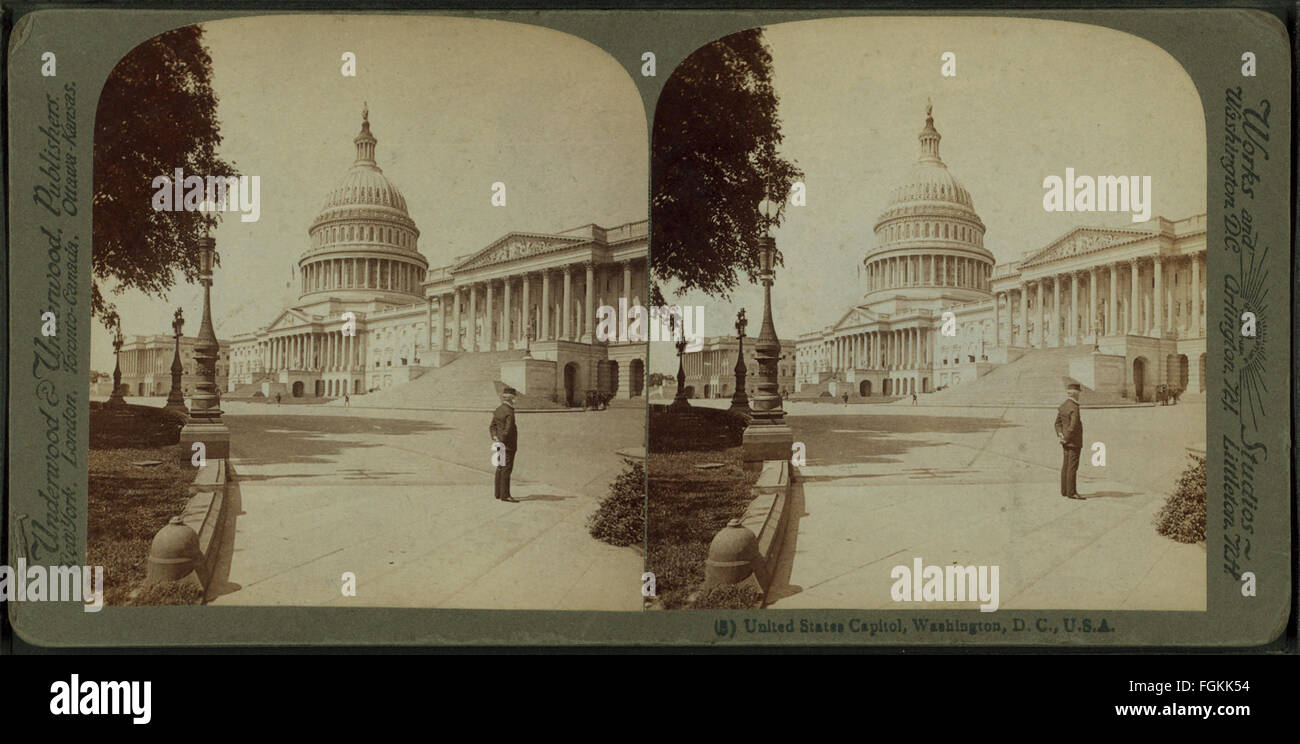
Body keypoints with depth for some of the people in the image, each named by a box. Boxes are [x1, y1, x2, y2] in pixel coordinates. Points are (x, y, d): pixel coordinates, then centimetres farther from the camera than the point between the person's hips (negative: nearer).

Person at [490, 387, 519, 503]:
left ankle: (499, 494, 18)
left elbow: (492, 427, 10)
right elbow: (507, 430, -20)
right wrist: (500, 442, -14)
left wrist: (495, 439, -1)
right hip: (508, 445, -9)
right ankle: (505, 495, -10)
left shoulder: (498, 410, 11)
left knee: (500, 469, 13)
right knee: (506, 469, -9)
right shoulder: (509, 412, -17)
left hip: (500, 443, 9)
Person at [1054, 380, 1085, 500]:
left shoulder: (1062, 407, 10)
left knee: (1066, 466, 12)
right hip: (1074, 443, -9)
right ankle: (1071, 492, -7)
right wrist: (1066, 439, -14)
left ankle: (1064, 490, 17)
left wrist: (1060, 435, 5)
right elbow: (1073, 426, -24)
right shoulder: (1074, 408, -19)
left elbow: (1058, 422, 15)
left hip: (1066, 443, 9)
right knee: (1072, 467, -7)